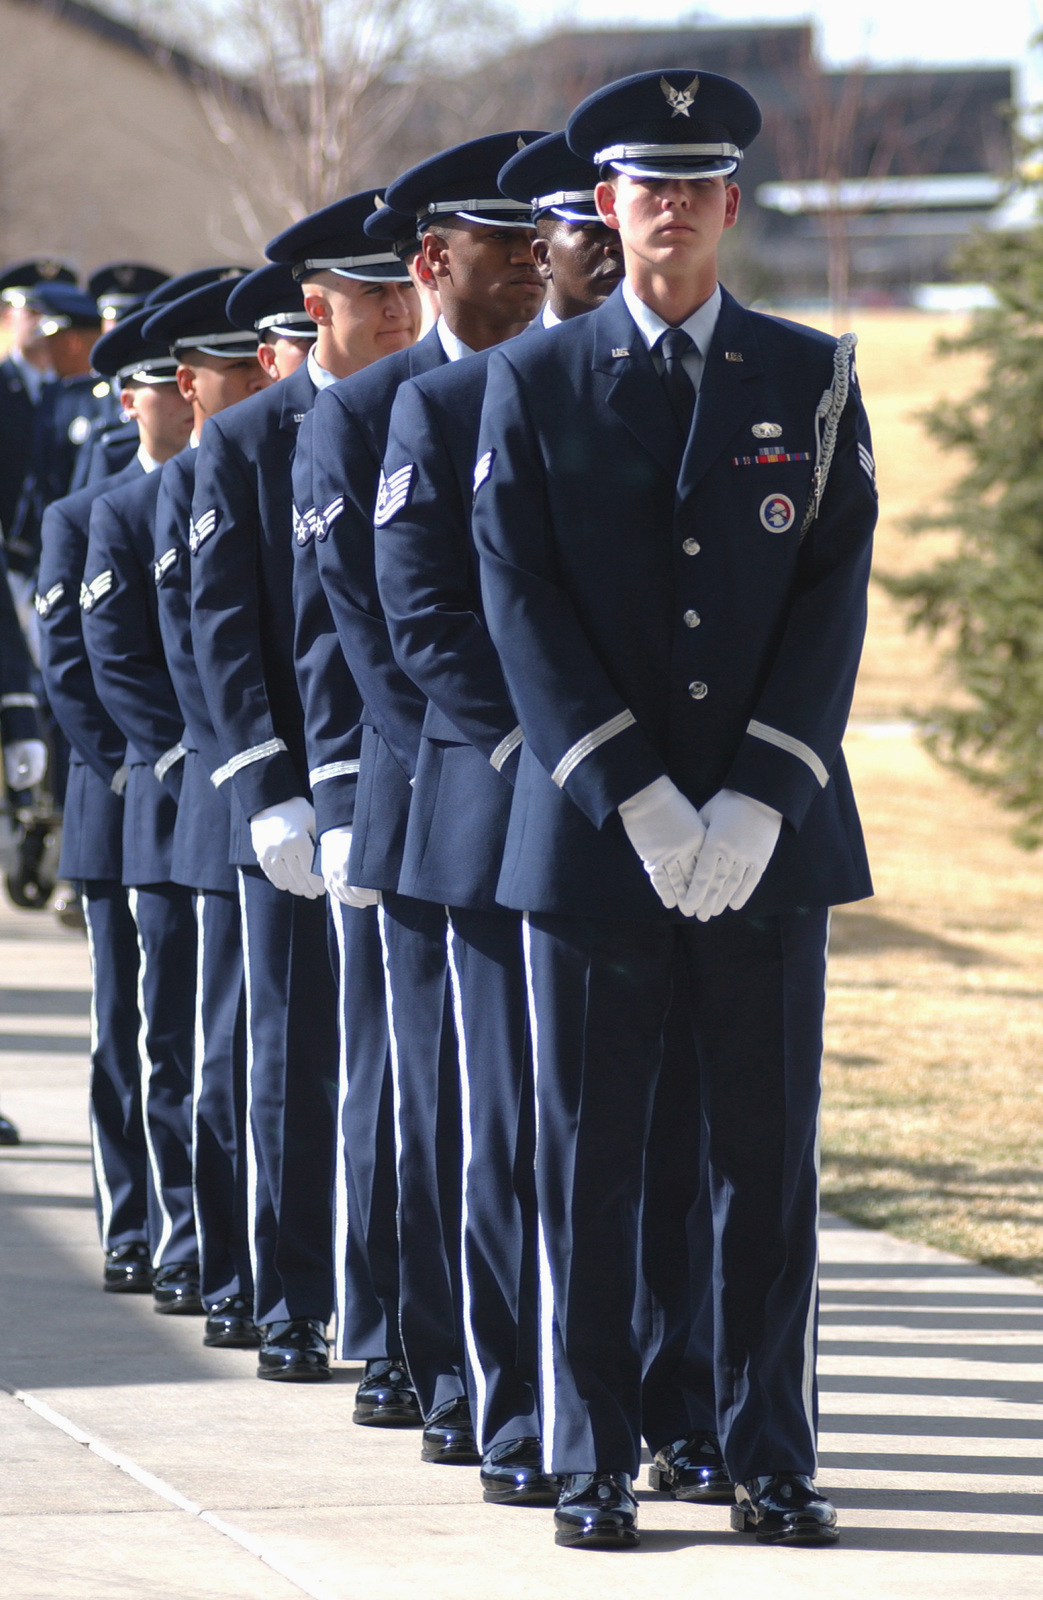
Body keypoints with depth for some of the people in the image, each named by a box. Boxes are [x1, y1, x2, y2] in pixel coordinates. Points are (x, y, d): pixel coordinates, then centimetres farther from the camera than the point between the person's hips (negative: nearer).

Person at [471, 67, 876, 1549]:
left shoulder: (813, 378, 7)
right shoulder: (534, 382, 4)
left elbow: (835, 592, 0)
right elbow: (521, 601, -2)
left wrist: (760, 801, -11)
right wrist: (630, 795, -13)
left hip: (770, 829, 1)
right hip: (591, 831, -1)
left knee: (769, 1150, 3)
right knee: (590, 1159, 2)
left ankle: (772, 1456, 10)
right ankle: (595, 1463, 9)